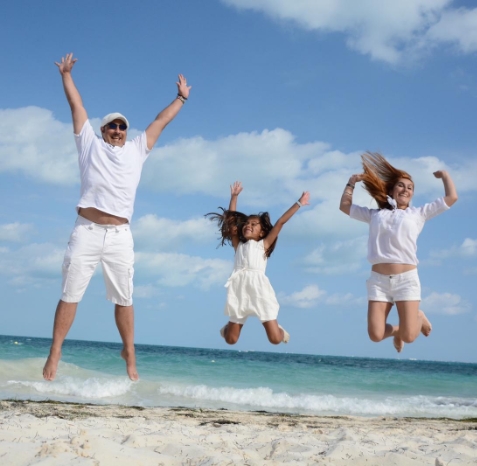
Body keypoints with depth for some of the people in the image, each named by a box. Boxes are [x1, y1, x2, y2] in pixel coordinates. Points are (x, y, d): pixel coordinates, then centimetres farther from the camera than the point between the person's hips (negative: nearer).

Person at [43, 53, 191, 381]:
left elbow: (161, 121, 23)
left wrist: (182, 98, 28)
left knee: (124, 299, 3)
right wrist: (66, 74, 16)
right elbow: (77, 105, 14)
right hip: (87, 231, -1)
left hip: (120, 235, 2)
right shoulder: (90, 144, 13)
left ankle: (130, 355, 9)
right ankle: (55, 354, 2)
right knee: (70, 294, -1)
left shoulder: (137, 150, 17)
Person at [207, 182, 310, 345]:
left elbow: (280, 222, 11)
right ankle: (229, 326, 42)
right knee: (231, 340, 6)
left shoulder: (263, 245, 14)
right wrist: (234, 196, 26)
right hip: (240, 290, 2)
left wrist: (298, 203, 10)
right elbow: (231, 220, 23)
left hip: (259, 288, -2)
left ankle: (279, 330, 31)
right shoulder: (238, 245, 21)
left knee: (275, 339, -6)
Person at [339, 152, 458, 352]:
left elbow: (452, 197, 9)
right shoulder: (375, 214, 18)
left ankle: (419, 317, 26)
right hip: (379, 280, 2)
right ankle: (395, 330, 28)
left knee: (408, 336, -10)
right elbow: (345, 206, 27)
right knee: (376, 335, -8)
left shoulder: (418, 213, 13)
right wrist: (352, 182, 24)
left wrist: (445, 175, 20)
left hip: (406, 279, -2)